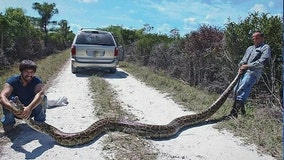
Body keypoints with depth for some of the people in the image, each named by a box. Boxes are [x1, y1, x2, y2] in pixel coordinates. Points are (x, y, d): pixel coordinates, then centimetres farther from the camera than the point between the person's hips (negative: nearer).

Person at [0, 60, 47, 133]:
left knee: (42, 98, -28)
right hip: (16, 111, 0)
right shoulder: (13, 80, -19)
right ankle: (8, 122, -6)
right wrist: (13, 109, -55)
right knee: (9, 98, -30)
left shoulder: (36, 81, -19)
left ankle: (40, 123, -7)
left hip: (32, 110, 0)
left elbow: (40, 93, -42)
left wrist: (29, 108, -60)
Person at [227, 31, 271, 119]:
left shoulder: (265, 48, 6)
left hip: (253, 73, -8)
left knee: (241, 90, -23)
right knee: (236, 90, 1)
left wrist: (247, 66, -8)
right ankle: (241, 109, 16)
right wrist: (240, 67, 1)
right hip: (244, 72, 8)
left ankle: (234, 113, -27)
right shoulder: (250, 48, 30)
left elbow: (261, 62, -7)